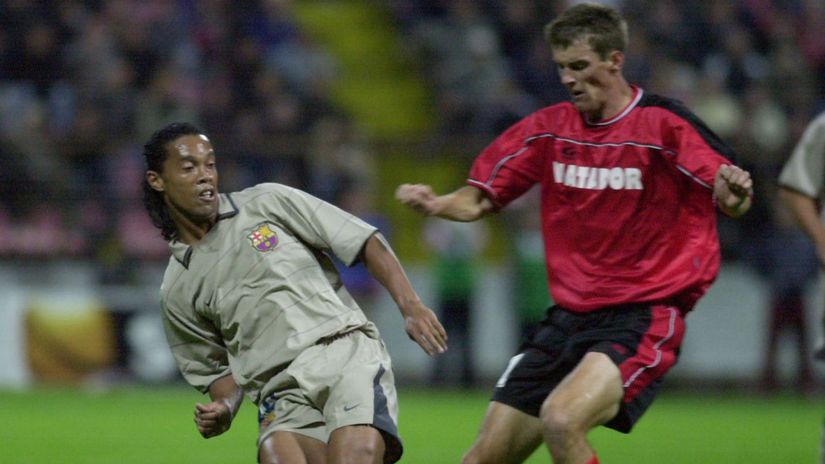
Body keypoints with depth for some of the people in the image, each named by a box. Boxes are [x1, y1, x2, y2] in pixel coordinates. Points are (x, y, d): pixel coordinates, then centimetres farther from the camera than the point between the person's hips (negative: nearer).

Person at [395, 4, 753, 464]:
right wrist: (437, 203, -10)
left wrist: (734, 192, -39)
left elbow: (730, 201, -15)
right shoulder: (550, 127, 6)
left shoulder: (663, 124, -10)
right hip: (569, 318, 6)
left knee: (562, 421, -31)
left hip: (643, 316, -6)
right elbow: (480, 200, 12)